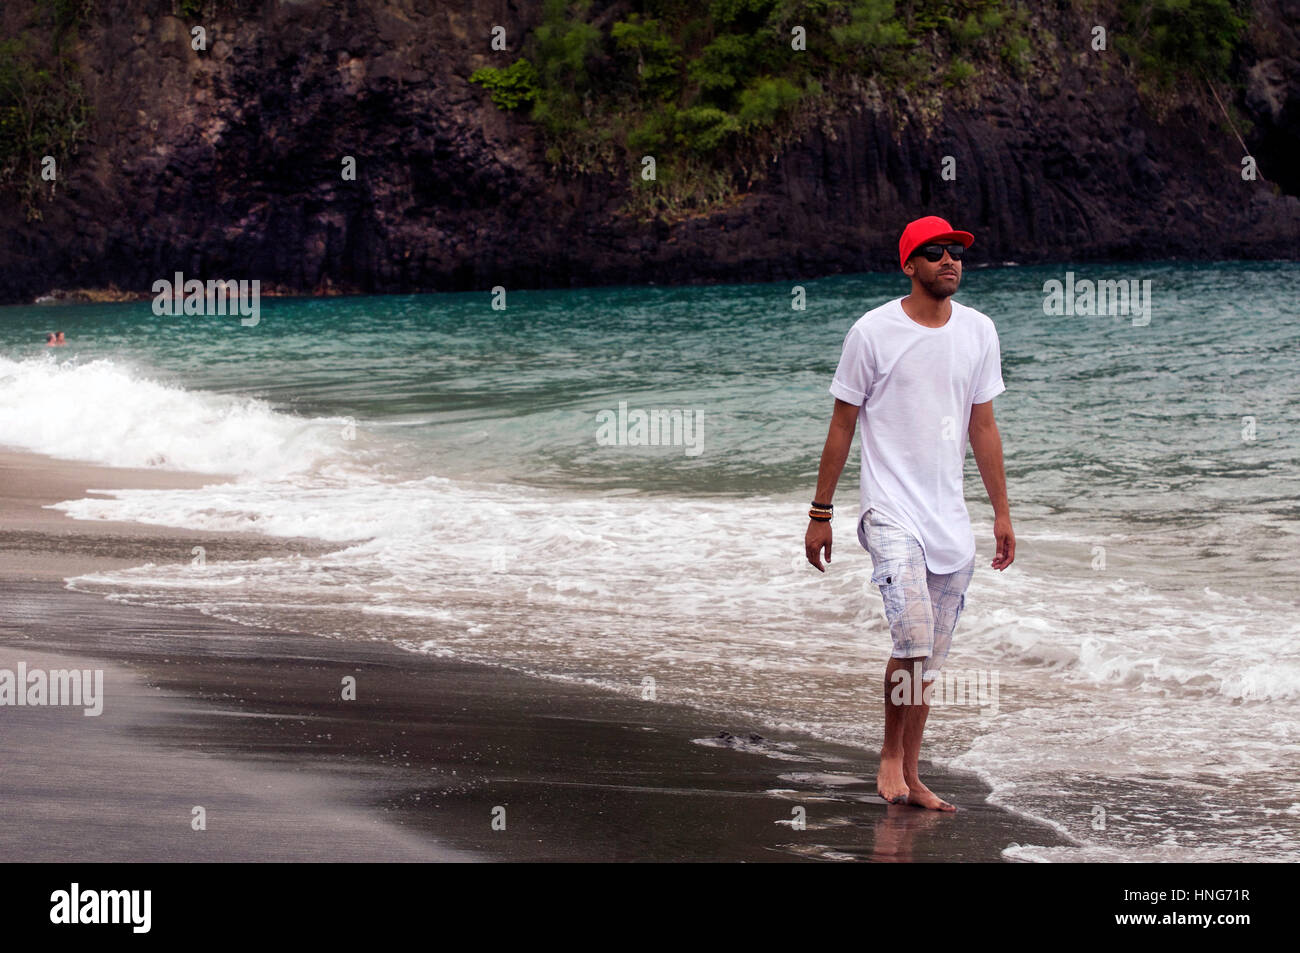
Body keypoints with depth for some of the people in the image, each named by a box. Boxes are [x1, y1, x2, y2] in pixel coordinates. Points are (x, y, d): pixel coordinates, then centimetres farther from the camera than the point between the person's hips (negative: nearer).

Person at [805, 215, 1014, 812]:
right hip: (891, 510, -5)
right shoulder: (873, 331, -4)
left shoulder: (979, 331, 8)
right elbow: (842, 426, 1)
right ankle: (890, 754, 0)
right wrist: (820, 512, 1)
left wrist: (1002, 513, 11)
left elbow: (983, 428, 14)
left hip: (951, 517, 5)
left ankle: (909, 778, 15)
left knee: (929, 657, 7)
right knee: (912, 636, -20)